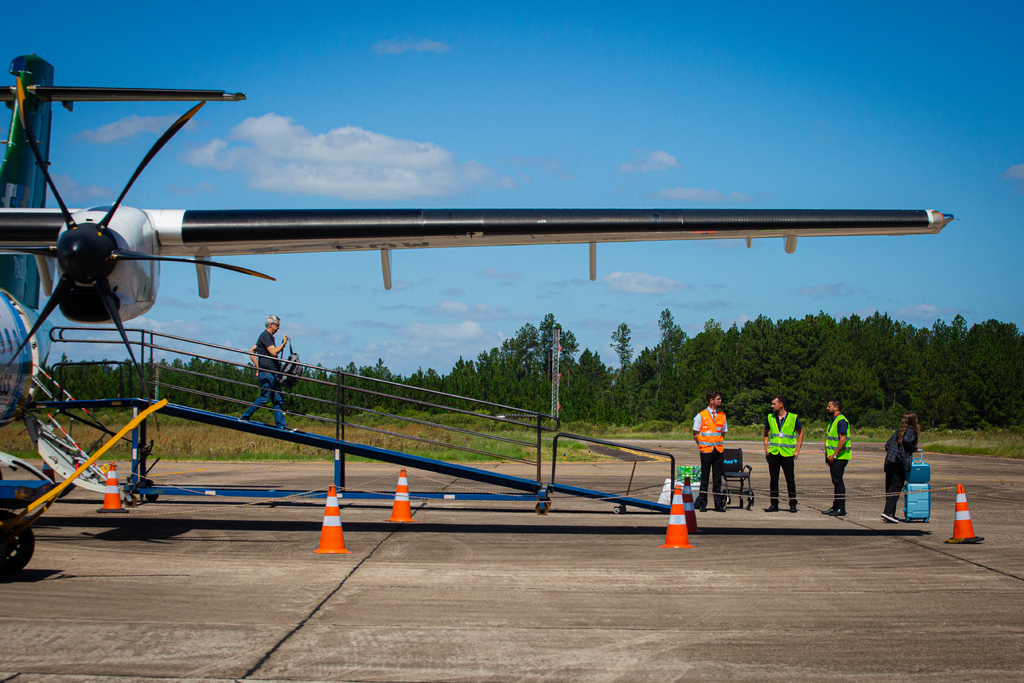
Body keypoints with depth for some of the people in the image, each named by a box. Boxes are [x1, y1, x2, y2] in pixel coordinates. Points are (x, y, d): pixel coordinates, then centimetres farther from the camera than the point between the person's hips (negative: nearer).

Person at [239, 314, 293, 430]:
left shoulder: (269, 337, 21)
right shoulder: (265, 336, -9)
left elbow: (251, 352, 23)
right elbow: (274, 352, -19)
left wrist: (258, 367, 17)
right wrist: (283, 343, -7)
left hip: (273, 374, 10)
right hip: (267, 373, -10)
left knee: (278, 401, 5)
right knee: (264, 398, -8)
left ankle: (281, 426, 3)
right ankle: (245, 417, 2)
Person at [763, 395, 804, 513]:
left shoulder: (793, 418, -2)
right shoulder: (770, 418, 7)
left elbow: (800, 433, 7)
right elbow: (766, 433, 20)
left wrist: (797, 450, 1)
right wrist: (766, 448, 8)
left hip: (788, 454, -3)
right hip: (773, 453, 3)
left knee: (790, 480, 0)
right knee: (773, 480, 4)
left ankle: (793, 504, 10)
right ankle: (774, 504, 11)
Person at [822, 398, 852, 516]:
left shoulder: (841, 421, -14)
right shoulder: (833, 421, 18)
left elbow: (843, 440, -21)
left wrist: (834, 455, -20)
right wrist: (828, 455, 17)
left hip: (840, 457, -10)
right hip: (834, 457, 10)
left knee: (838, 481, -9)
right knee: (836, 482, 12)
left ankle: (841, 509, -6)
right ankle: (835, 507, 16)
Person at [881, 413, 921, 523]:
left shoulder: (899, 430, 20)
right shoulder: (911, 431, 0)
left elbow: (888, 444, 18)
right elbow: (906, 441, -20)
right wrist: (914, 449, -2)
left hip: (889, 460, 7)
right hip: (900, 462, -7)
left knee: (890, 488, 10)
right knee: (896, 487, -7)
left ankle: (890, 514, 14)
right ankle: (887, 512, -17)